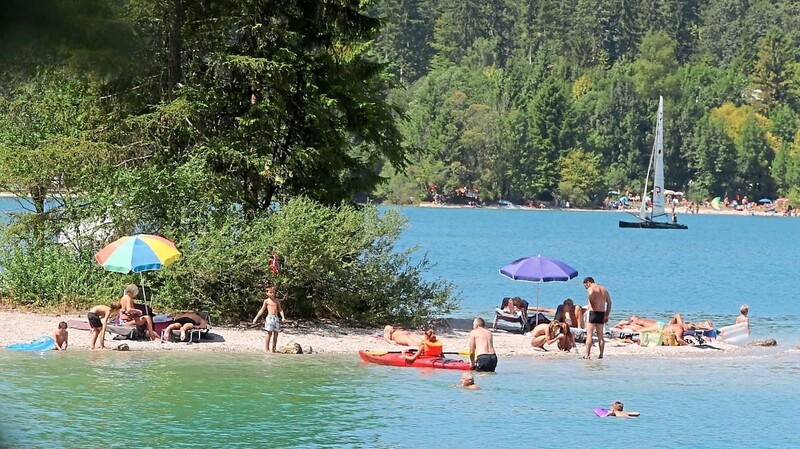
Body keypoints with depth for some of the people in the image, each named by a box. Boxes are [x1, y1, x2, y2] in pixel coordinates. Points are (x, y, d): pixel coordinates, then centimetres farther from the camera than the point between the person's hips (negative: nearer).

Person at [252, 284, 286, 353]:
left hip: (276, 318, 4)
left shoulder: (277, 300, 11)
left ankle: (274, 348, 14)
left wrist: (283, 317, -3)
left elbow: (280, 309, 12)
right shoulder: (266, 301, 3)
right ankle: (266, 348, 0)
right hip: (270, 317, -4)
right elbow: (262, 310, 8)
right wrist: (256, 317, 5)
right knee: (269, 333, -6)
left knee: (276, 333, 5)